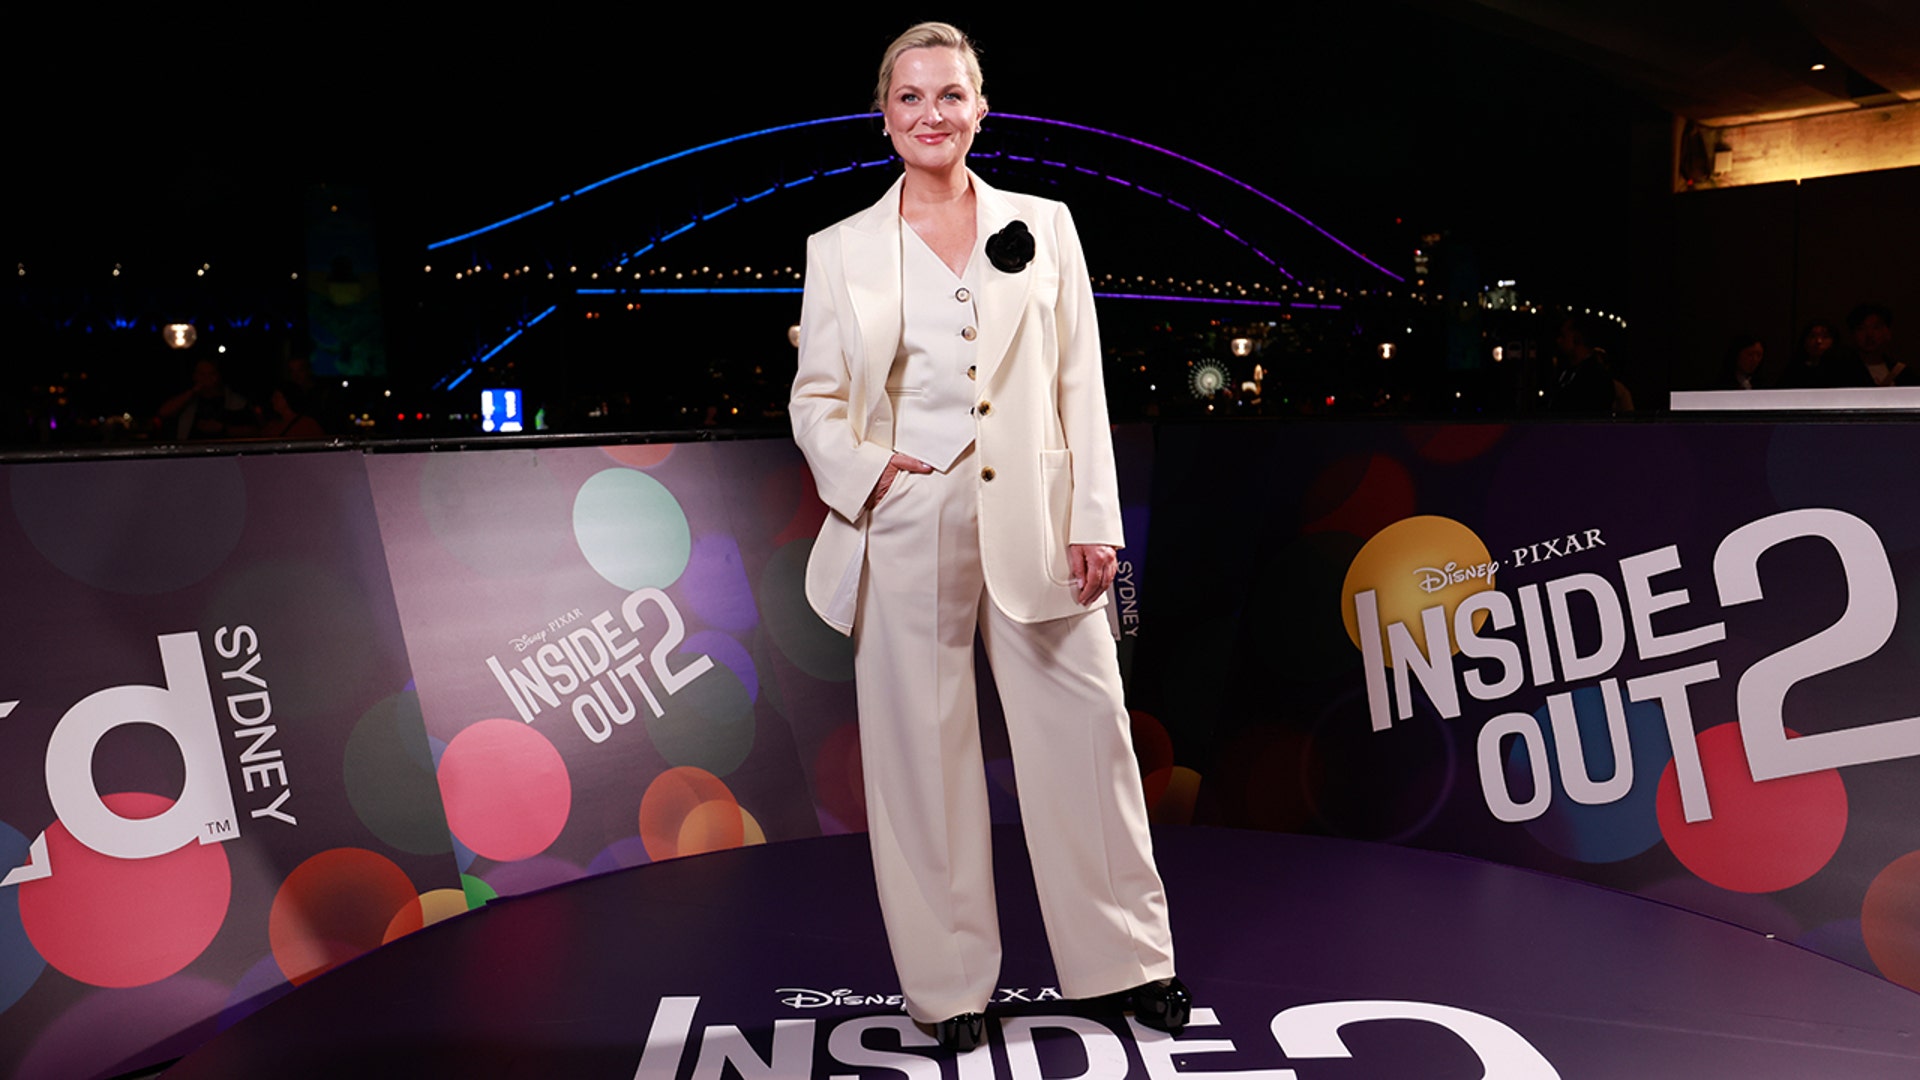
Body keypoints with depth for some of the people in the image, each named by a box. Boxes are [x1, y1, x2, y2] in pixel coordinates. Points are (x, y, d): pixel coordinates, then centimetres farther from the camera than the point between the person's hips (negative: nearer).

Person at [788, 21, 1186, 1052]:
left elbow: (1080, 385, 6)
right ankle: (949, 985, 22)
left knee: (1083, 734, 5)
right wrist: (865, 471, -9)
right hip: (904, 533, 0)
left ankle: (1128, 962, 24)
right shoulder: (839, 249, 8)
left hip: (1031, 525, 1)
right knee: (921, 753, 6)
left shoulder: (1042, 226, 9)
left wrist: (1094, 520, 0)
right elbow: (814, 399, 10)